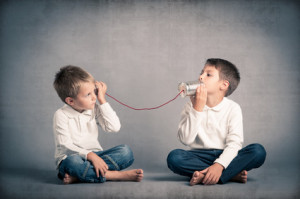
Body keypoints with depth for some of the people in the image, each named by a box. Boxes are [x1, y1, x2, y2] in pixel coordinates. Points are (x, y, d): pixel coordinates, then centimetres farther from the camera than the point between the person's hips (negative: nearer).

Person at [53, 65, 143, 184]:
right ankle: (115, 175, -27)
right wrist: (89, 155, -30)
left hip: (94, 156, 5)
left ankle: (78, 176, -29)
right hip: (71, 158, -5)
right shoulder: (61, 115, -9)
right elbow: (65, 146, -16)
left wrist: (102, 100, -7)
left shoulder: (94, 109, 5)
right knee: (73, 162, -40)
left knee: (125, 152, -18)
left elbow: (114, 127, -8)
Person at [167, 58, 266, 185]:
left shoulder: (232, 108, -2)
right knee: (174, 157, -29)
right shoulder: (192, 105, 2)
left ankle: (205, 176, -29)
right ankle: (233, 174, -25)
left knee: (258, 151, -25)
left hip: (224, 156, 0)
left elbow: (234, 143, -12)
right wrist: (197, 109, -18)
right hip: (200, 155, 1)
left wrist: (219, 165, -30)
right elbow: (185, 140, -11)